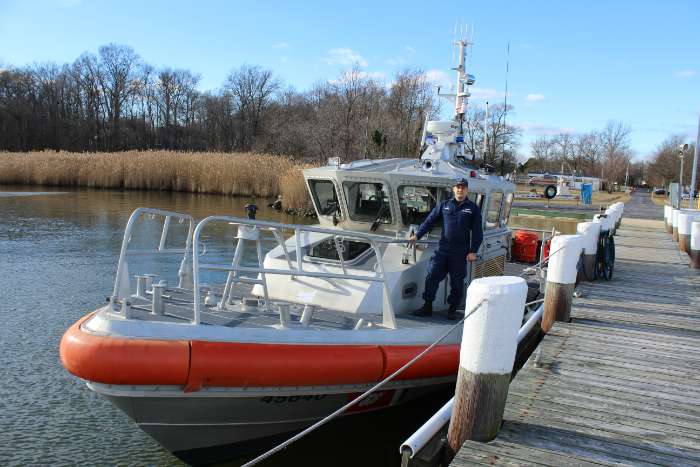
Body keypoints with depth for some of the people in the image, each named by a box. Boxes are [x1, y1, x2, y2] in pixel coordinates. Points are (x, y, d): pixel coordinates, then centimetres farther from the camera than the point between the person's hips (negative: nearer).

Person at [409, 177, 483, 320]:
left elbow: (477, 232, 2)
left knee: (457, 281, 5)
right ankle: (427, 307, 9)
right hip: (442, 249, 2)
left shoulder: (473, 209, 4)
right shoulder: (444, 205, 10)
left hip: (460, 253, -2)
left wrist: (473, 251, -7)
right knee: (432, 277, -2)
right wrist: (417, 235, -1)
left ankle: (452, 310, 19)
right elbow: (429, 221, 10)